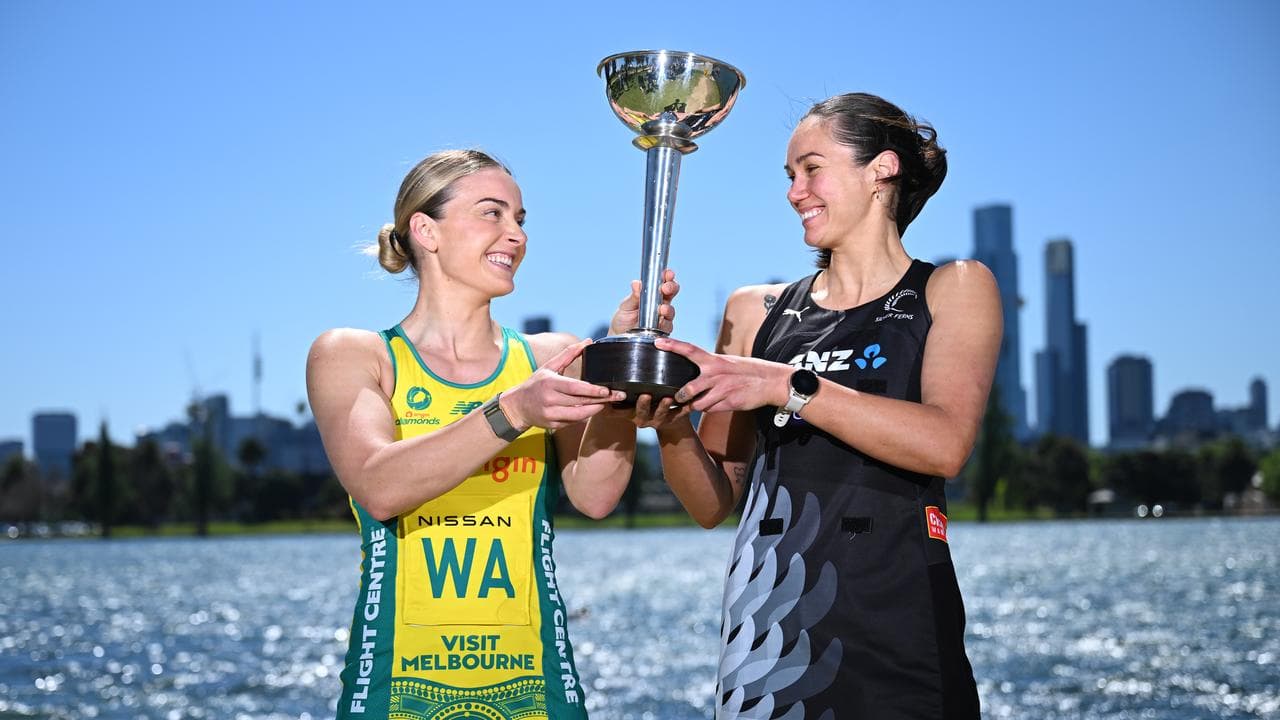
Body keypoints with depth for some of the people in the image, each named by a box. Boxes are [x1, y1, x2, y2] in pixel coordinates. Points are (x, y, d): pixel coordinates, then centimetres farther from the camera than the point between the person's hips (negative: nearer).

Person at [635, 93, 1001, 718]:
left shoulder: (952, 290, 4)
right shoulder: (755, 311, 11)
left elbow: (945, 445, -15)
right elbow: (712, 503, 10)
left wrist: (787, 385, -19)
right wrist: (673, 426, -9)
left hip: (895, 636, -2)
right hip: (766, 635, 3)